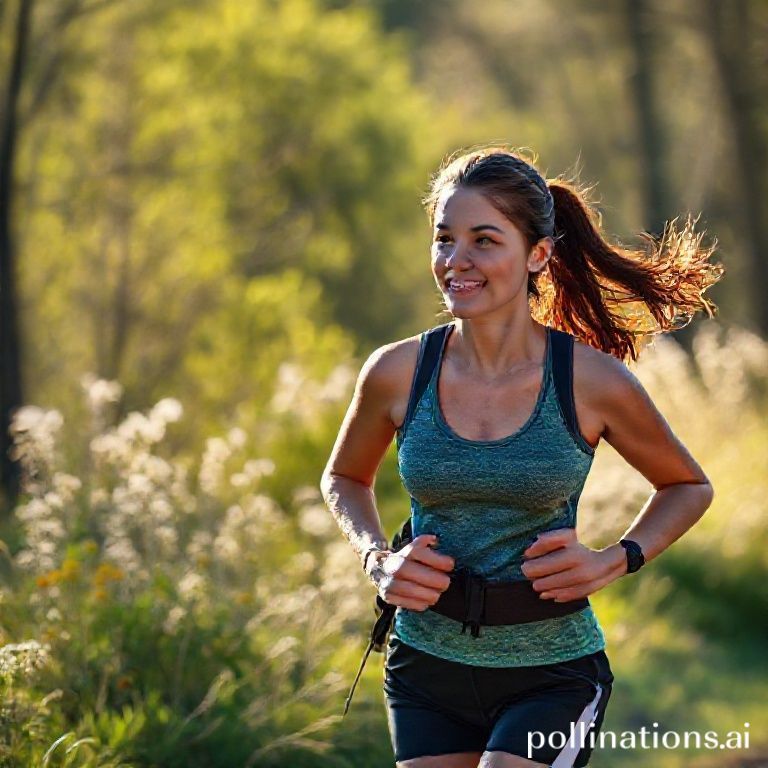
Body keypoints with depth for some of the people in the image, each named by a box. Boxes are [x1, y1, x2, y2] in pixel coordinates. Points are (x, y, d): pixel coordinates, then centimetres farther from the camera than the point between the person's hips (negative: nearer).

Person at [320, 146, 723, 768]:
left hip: (553, 675, -3)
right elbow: (345, 477, 17)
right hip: (428, 669, 3)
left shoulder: (594, 382, -9)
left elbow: (689, 488, 9)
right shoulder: (397, 373, -5)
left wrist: (613, 562, -7)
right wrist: (380, 562, -1)